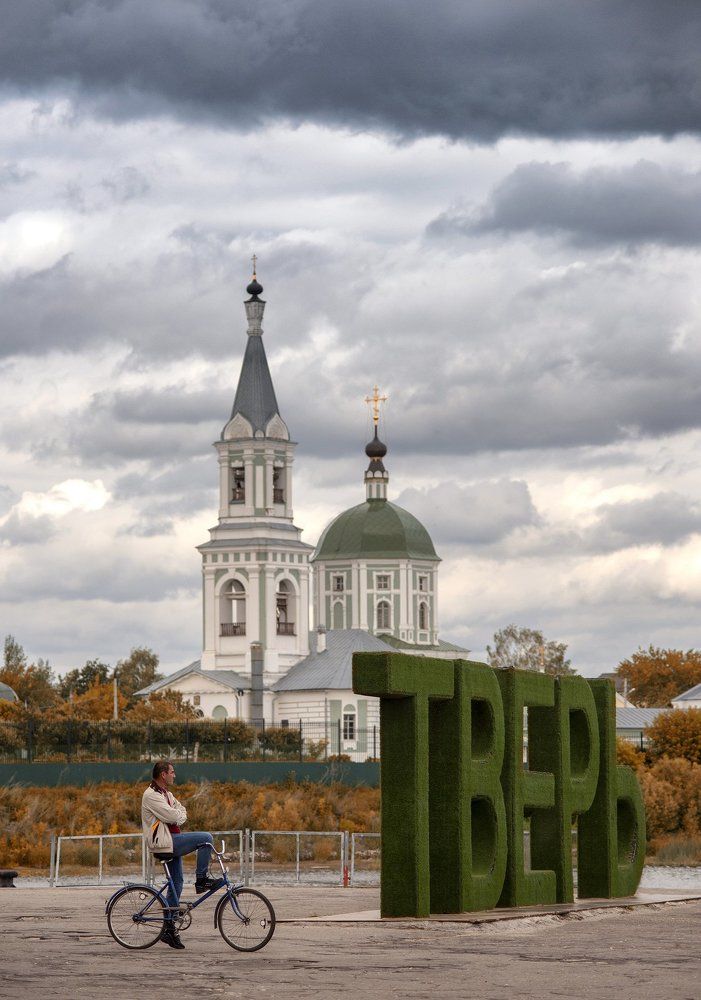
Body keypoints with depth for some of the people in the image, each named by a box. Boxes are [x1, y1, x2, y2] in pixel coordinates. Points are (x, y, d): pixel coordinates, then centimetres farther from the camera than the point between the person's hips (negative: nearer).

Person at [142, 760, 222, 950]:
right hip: (163, 841, -10)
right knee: (206, 838, -16)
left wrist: (178, 817, -4)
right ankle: (202, 879, -6)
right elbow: (172, 816, -19)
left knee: (176, 883, 8)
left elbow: (181, 811, 17)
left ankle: (169, 929, 11)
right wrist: (178, 814, 2)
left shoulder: (166, 794, 19)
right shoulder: (151, 795, -13)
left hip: (171, 841, 10)